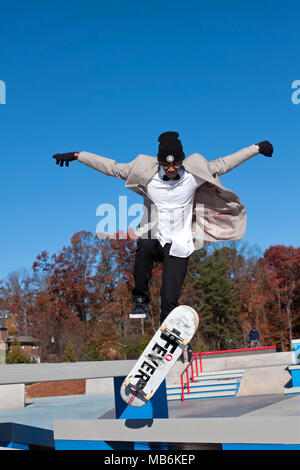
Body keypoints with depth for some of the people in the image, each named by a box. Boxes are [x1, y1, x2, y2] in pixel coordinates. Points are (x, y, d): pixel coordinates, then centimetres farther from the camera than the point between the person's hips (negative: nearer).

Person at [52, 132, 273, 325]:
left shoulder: (194, 174, -3)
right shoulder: (145, 173, -5)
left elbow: (222, 165, 7)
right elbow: (112, 167, 1)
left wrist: (257, 148, 10)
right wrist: (77, 155, -1)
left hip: (179, 245, 1)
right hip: (153, 237, 0)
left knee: (170, 301, -8)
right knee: (144, 247, -37)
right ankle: (141, 300, -17)